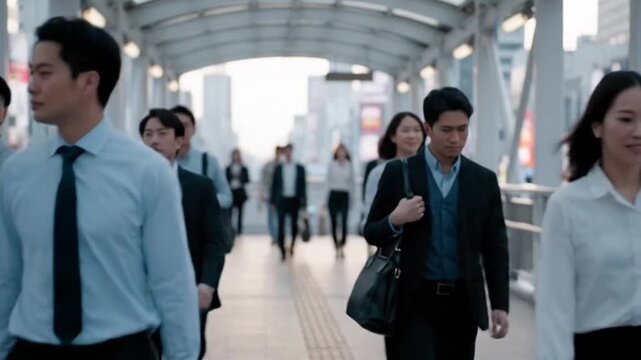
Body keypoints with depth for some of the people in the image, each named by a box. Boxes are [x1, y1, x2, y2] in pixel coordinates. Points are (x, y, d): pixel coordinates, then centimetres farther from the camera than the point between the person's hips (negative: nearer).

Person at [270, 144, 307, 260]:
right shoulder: (278, 168, 4)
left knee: (294, 224, 11)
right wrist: (273, 201, 1)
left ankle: (292, 246, 31)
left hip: (294, 200, 1)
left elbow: (303, 185, 3)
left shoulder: (299, 168, 3)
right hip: (282, 199, -1)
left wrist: (303, 201, -2)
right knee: (281, 224, -7)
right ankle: (282, 250, -5)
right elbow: (274, 184, 5)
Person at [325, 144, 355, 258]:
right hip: (333, 194, 0)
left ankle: (341, 246, -6)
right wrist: (329, 195, 3)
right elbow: (329, 181, 8)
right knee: (334, 222, 2)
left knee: (344, 221, -12)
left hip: (345, 195, 0)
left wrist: (351, 194, 4)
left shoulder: (349, 165, 4)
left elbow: (352, 182, 10)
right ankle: (337, 247, 11)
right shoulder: (332, 165, 3)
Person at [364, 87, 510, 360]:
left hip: (462, 303, 3)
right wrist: (395, 220, -17)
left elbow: (495, 248, 8)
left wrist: (500, 305, 1)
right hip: (414, 302, -3)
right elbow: (371, 233, 4)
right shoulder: (398, 173, -1)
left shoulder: (484, 180, 5)